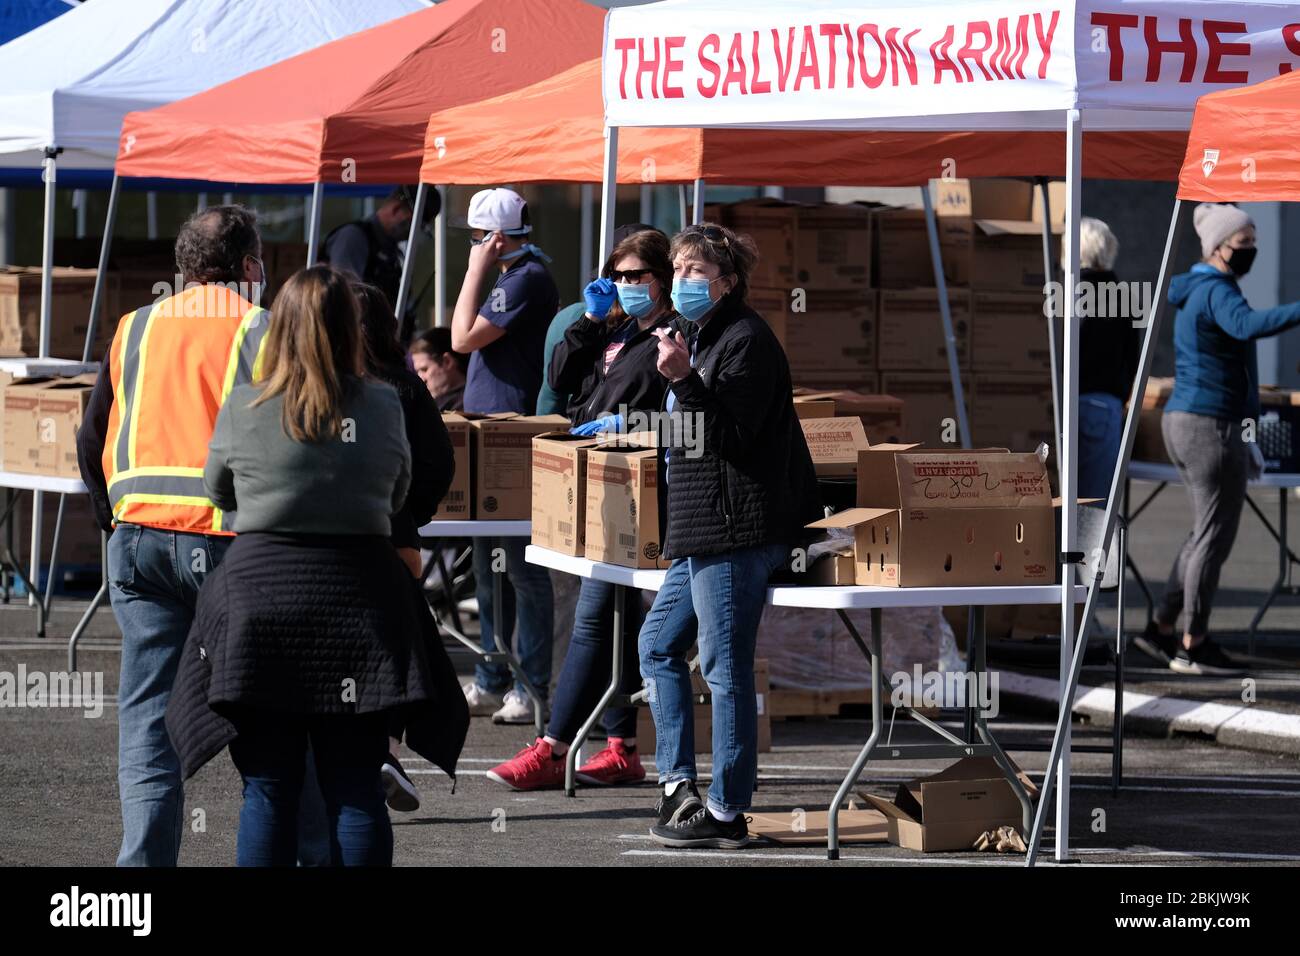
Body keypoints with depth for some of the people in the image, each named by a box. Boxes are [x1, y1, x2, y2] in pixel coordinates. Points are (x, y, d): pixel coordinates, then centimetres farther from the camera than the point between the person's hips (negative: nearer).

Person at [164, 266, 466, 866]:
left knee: (267, 792, 3)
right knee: (356, 791, 4)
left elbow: (217, 490, 11)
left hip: (261, 594, -1)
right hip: (358, 595, 1)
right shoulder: (383, 406, -1)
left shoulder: (243, 408, -5)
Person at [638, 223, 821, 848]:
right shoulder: (698, 335, 19)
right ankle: (678, 785, 17)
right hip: (701, 530, 11)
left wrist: (684, 379, -26)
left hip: (736, 530, -11)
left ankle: (726, 813, -3)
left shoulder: (746, 340, -12)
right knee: (657, 645, 15)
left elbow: (733, 434, -20)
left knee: (725, 668, -7)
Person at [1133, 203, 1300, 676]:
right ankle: (1193, 646, 3)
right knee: (1215, 536, -2)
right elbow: (1248, 325, -39)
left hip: (1186, 423, 10)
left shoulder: (1195, 292, 16)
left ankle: (1161, 628, 18)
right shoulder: (1217, 292, -15)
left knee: (1210, 531, 17)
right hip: (1212, 428, -10)